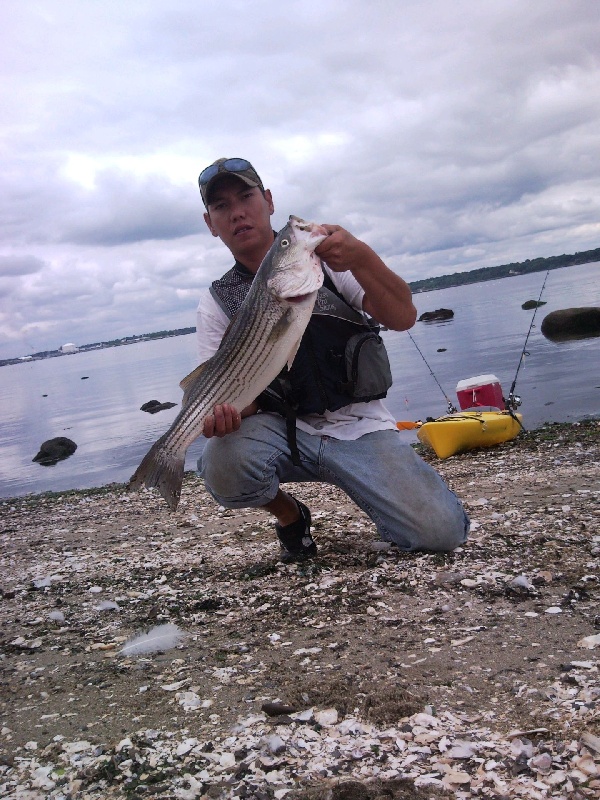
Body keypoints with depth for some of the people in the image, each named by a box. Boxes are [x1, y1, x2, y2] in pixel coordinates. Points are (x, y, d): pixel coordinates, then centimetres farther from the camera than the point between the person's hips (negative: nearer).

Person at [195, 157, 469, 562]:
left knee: (440, 531, -20)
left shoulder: (326, 256, 2)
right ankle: (290, 515, 1)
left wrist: (362, 259, -28)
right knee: (223, 464, -32)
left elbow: (403, 317, -9)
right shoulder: (217, 303, 4)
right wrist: (226, 413, -26)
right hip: (281, 427, 2)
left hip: (357, 424, -1)